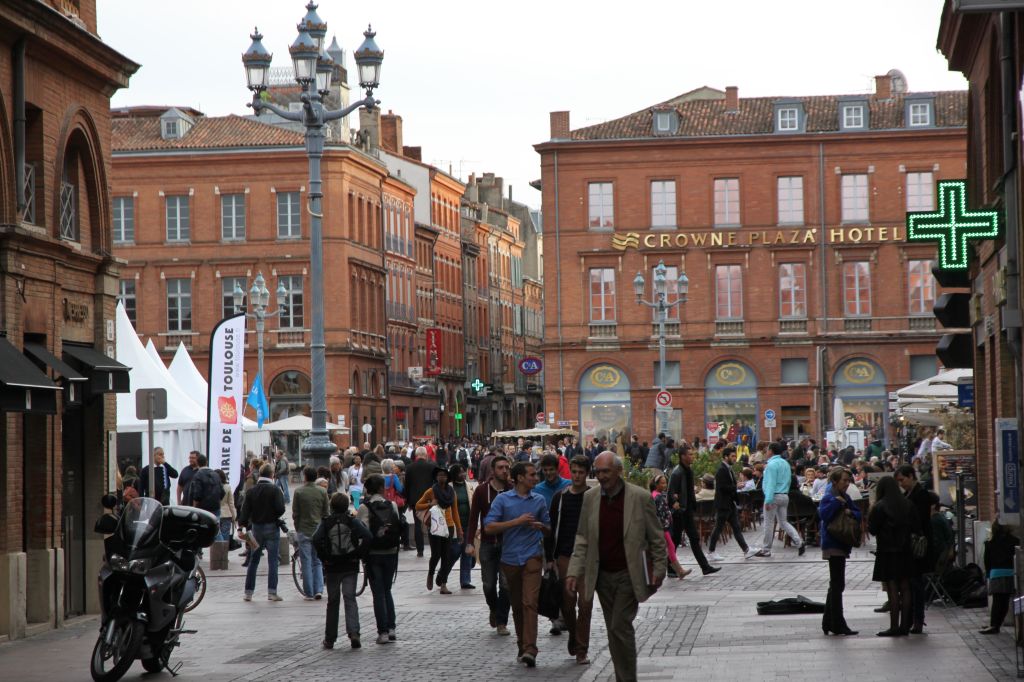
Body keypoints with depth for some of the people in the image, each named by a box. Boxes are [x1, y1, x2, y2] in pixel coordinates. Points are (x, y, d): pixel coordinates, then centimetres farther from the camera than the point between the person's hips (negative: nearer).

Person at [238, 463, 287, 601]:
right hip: (272, 527, -3)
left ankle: (248, 592, 10)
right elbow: (280, 508, -17)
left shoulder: (251, 491, 1)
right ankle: (272, 592, -6)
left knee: (253, 561, 10)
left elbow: (245, 510, -4)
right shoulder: (275, 490, -10)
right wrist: (275, 516, 3)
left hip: (256, 528, 3)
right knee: (272, 561, -1)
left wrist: (241, 525, -3)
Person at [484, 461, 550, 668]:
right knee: (516, 604, 10)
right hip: (510, 557, 1)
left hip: (532, 556, -1)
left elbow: (549, 528, 20)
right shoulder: (502, 499, 1)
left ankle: (529, 650, -22)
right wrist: (517, 521, -13)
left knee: (530, 602, -14)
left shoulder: (539, 500, 9)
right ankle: (522, 644, 23)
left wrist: (541, 526, -4)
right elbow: (489, 527, -8)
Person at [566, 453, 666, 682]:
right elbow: (582, 538, 8)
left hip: (628, 574, -4)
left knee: (620, 626, -11)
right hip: (602, 575, 4)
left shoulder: (640, 497, -8)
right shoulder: (590, 497, 3)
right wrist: (575, 571, 0)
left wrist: (658, 569, -3)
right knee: (613, 630, 9)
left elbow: (656, 538, -1)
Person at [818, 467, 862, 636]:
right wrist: (837, 502, -25)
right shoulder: (829, 497, -12)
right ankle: (837, 624, -5)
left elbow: (859, 514, 11)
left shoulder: (845, 497, 12)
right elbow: (823, 514, -29)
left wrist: (850, 512, -9)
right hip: (833, 545, -9)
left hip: (842, 544, 9)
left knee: (836, 585, 14)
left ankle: (828, 622, 22)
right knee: (837, 585, -8)